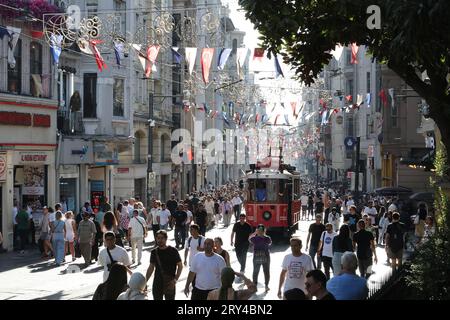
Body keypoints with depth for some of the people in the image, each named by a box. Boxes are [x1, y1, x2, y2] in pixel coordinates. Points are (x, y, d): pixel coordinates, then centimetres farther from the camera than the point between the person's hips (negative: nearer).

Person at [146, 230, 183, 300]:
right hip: (157, 284, 3)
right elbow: (151, 267, 10)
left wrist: (175, 279, -15)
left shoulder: (173, 251, -7)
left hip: (170, 285, -3)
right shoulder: (154, 252, 3)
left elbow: (180, 266, -3)